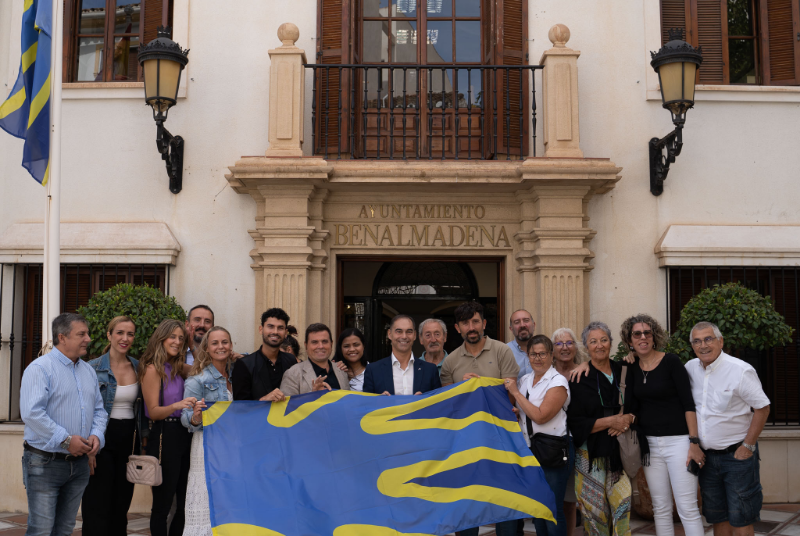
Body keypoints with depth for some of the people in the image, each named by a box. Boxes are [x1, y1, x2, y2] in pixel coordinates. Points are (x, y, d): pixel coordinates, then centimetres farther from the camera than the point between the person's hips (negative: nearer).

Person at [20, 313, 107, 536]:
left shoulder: (89, 371, 13)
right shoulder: (40, 368, -10)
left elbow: (99, 410, 16)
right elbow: (31, 412, -21)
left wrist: (96, 435, -4)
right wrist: (66, 440, -22)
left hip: (79, 462, 7)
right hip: (45, 462, -7)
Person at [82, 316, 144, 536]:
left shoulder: (138, 367, 7)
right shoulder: (94, 368, -5)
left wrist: (141, 439, 8)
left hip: (129, 440, 4)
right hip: (103, 439, -4)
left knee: (122, 504, 9)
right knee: (98, 506, -4)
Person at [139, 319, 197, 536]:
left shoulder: (178, 368, 13)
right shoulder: (153, 369, -6)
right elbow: (153, 411, -11)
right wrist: (176, 406, -27)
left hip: (183, 436, 7)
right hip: (164, 437, -7)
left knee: (185, 503, 9)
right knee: (163, 503, -2)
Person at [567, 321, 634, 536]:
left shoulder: (622, 372, 8)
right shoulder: (579, 378, -1)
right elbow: (575, 422, -7)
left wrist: (628, 419, -9)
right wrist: (610, 421, -14)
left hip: (619, 451, 2)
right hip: (592, 453, -2)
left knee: (622, 502, -6)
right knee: (594, 507, 0)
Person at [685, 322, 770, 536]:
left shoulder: (740, 370, -15)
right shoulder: (690, 368, 2)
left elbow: (762, 408, -11)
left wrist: (748, 446, -12)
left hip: (737, 454, -5)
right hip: (707, 456, 5)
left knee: (740, 518, -1)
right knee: (717, 516, 13)